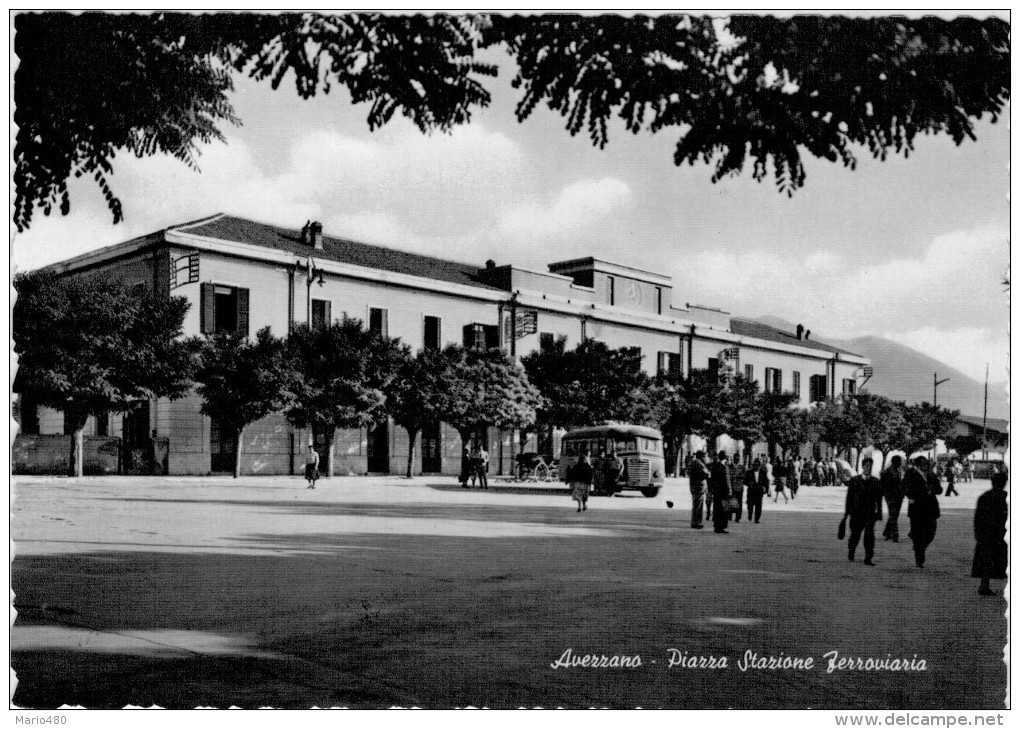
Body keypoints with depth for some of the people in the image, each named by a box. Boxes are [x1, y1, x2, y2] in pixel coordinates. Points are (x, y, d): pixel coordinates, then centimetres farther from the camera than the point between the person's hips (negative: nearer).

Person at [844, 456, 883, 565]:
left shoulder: (876, 482, 6)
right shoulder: (854, 480, 3)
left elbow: (878, 499, 8)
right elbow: (849, 497, 4)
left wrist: (879, 513, 4)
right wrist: (847, 511, 1)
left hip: (870, 514, 0)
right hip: (856, 513, 0)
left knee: (870, 535, -9)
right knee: (855, 535, 6)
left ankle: (868, 558, -4)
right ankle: (851, 552, 33)